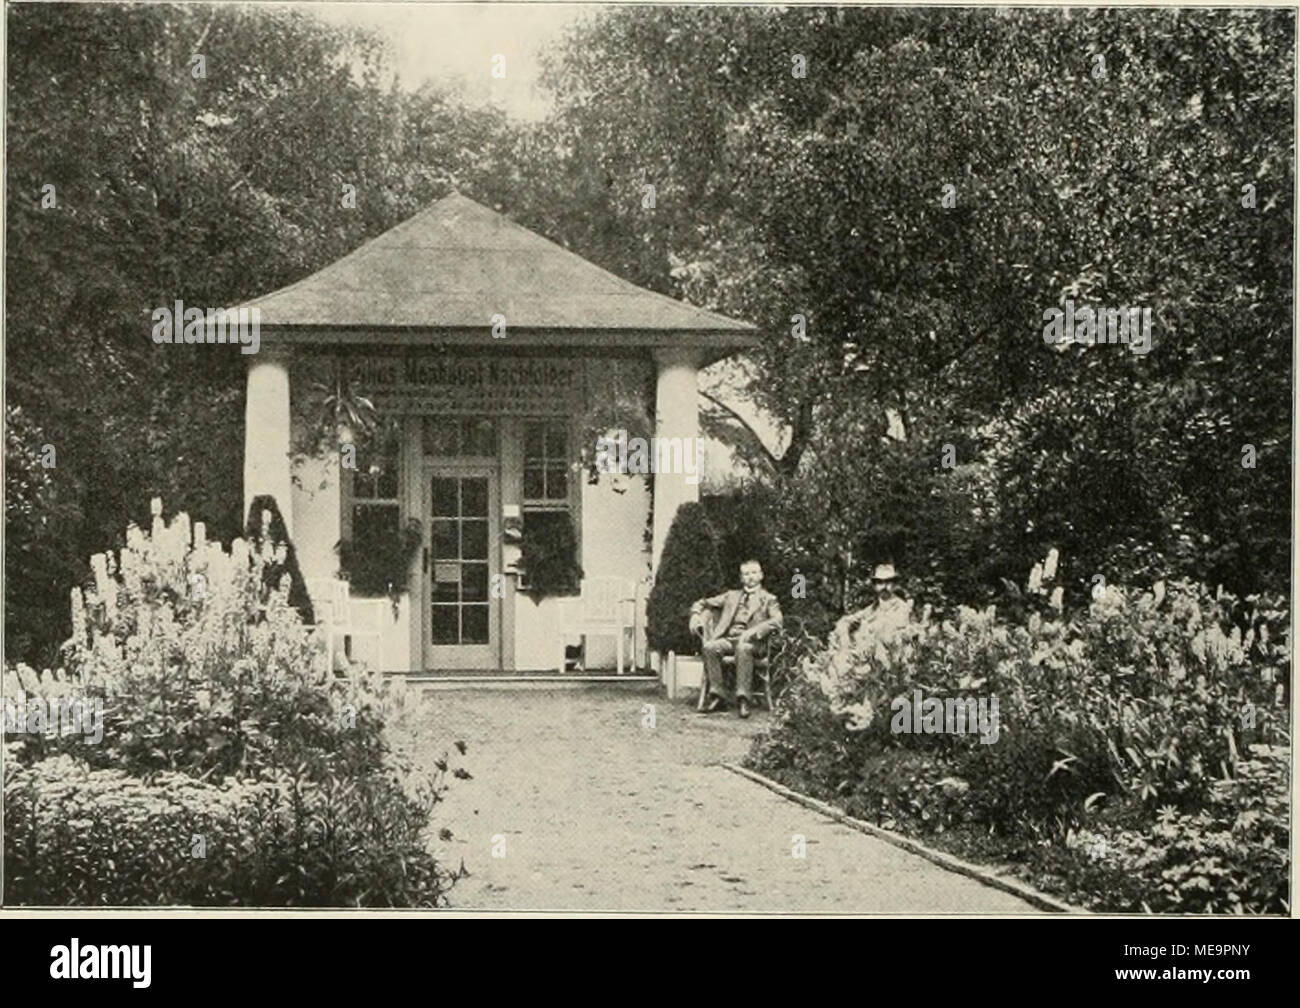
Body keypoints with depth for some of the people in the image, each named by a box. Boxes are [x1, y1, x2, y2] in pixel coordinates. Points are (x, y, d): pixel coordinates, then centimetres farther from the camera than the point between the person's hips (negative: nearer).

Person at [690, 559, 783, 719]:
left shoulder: (768, 599, 17)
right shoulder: (732, 596, 28)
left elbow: (777, 620, -2)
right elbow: (703, 603, 27)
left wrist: (753, 631, -19)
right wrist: (696, 615, 3)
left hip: (750, 641, -3)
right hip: (727, 638, 3)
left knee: (743, 648, -39)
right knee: (710, 647, -31)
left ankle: (743, 698, -39)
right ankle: (717, 694, -25)